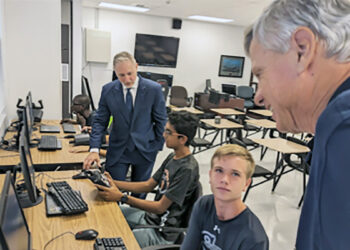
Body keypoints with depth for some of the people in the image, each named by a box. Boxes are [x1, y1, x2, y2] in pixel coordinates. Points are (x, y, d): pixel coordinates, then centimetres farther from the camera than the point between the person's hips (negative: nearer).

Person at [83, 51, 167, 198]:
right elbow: (100, 121, -2)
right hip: (117, 150, 1)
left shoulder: (154, 89, -11)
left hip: (145, 149, 0)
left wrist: (158, 146, -2)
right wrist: (94, 149, -13)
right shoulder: (108, 90, -6)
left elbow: (161, 121, -2)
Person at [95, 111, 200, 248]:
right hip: (150, 216, 9)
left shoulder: (188, 169, -25)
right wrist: (113, 183, -2)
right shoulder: (172, 157, 4)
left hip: (162, 233, -9)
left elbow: (160, 207, -22)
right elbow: (148, 185, 8)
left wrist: (122, 197, -24)